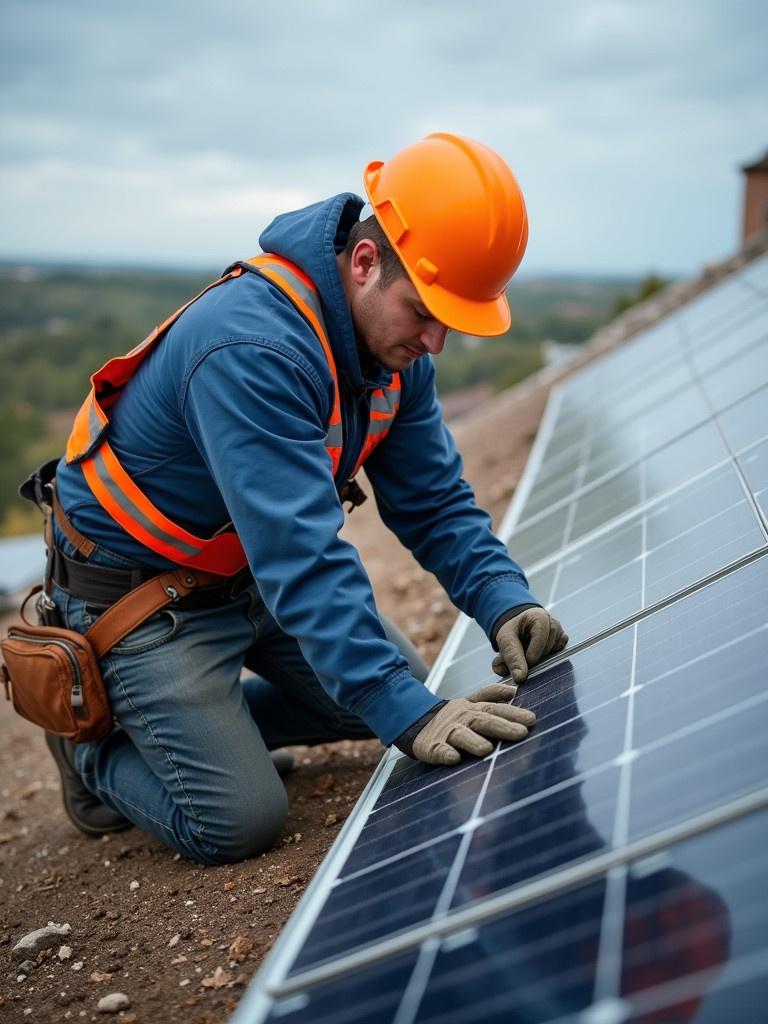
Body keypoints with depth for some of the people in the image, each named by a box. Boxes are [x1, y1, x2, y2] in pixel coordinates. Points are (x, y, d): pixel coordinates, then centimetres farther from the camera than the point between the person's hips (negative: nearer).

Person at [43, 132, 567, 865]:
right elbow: (302, 559, -40)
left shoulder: (394, 343, -8)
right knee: (241, 822, -12)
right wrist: (411, 714, -41)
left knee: (387, 701, 10)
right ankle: (95, 743, 15)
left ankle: (199, 718, 22)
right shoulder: (253, 347, -35)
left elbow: (434, 502, -5)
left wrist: (505, 606, -20)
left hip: (253, 574, 8)